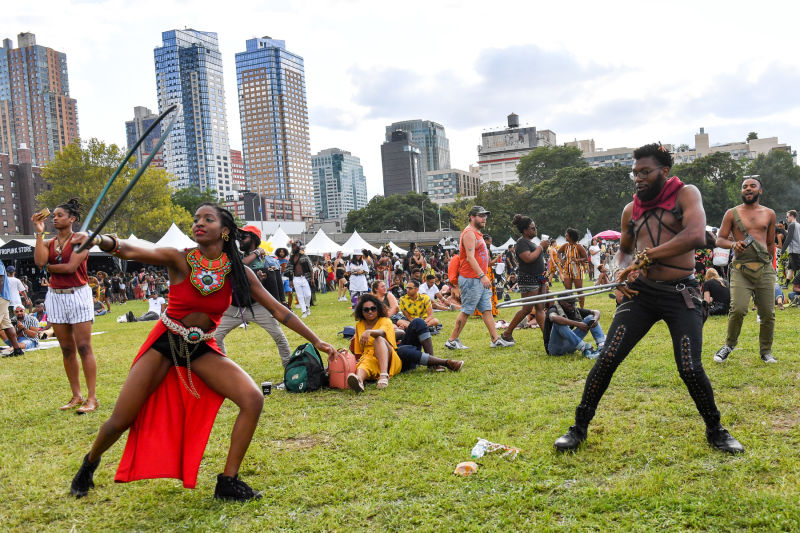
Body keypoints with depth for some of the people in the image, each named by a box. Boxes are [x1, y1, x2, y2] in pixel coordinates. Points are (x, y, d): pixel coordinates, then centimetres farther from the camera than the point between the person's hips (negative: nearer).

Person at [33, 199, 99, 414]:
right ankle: (76, 396, 15)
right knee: (67, 350, 8)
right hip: (55, 296, 6)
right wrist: (39, 233, -5)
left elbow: (71, 266, -15)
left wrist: (49, 267, 0)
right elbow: (39, 261, -9)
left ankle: (91, 398, -5)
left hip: (78, 294, -5)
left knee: (84, 347, -7)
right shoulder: (48, 243, 12)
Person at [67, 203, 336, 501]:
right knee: (119, 422, 0)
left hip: (202, 350, 2)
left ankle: (228, 483, -3)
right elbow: (131, 252, -31)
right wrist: (101, 241, -53)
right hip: (165, 344, -2)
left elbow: (278, 310, -3)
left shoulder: (237, 272, -8)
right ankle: (90, 463, 36)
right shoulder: (180, 260, -15)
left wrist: (316, 341, -2)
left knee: (253, 399, -18)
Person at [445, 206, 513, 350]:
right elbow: (470, 257, -23)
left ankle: (496, 340, 9)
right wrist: (482, 275, -31)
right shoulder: (469, 233, -13)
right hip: (470, 279, -10)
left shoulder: (477, 234, 19)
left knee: (487, 310, 7)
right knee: (466, 311, -4)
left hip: (480, 279, 10)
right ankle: (452, 341, 5)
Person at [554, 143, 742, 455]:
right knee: (607, 358, -7)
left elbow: (696, 236, -23)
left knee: (690, 369, -10)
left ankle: (715, 431, 18)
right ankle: (580, 427, 7)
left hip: (681, 295, -3)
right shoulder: (631, 210, 11)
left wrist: (646, 256, -23)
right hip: (641, 292, 4)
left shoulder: (685, 194, -4)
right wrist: (625, 271, 1)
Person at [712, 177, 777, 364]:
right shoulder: (732, 213, 6)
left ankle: (766, 351, 19)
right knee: (738, 309, -17)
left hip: (765, 269, 3)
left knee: (768, 312, 1)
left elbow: (771, 243, 21)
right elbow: (720, 240, 5)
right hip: (741, 268, -3)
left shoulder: (769, 214, 14)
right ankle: (729, 345, 6)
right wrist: (733, 244, -16)